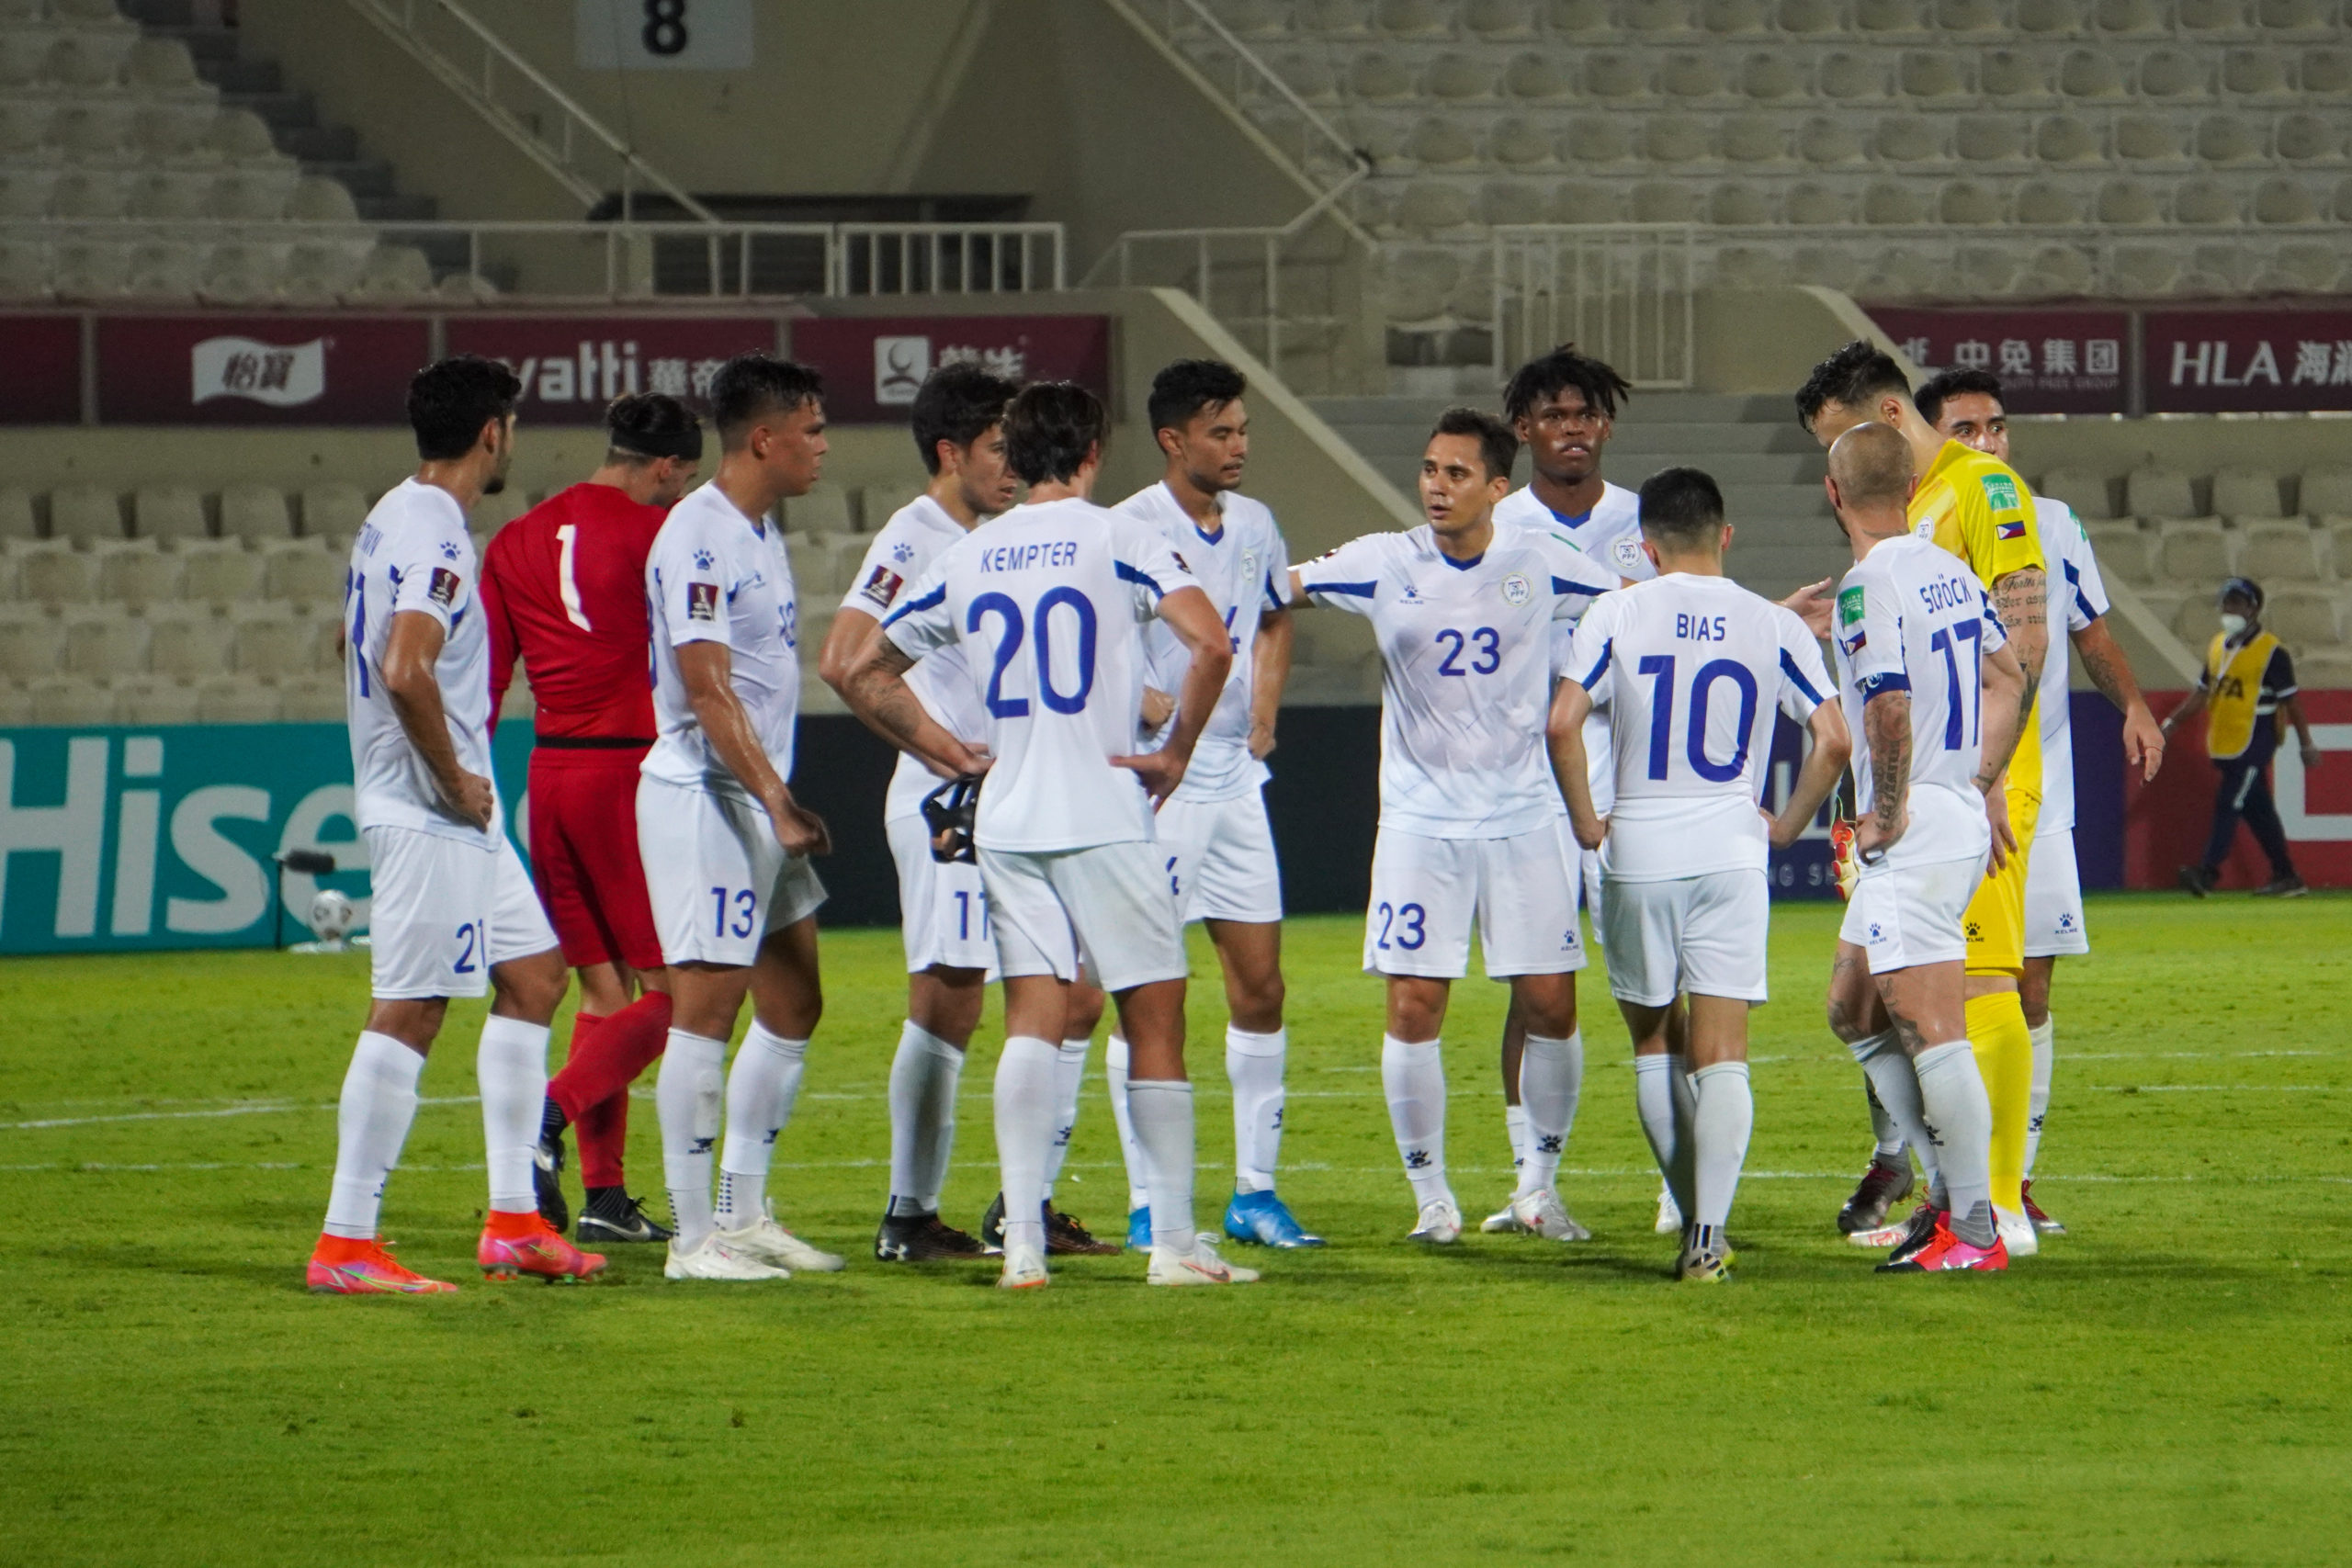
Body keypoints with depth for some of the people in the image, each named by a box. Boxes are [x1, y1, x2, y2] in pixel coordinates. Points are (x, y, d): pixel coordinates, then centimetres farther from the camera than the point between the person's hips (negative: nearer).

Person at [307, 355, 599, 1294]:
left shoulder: (396, 519, 14)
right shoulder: (433, 534, -18)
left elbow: (358, 647, 26)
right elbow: (404, 671, -30)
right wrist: (454, 779, -18)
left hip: (457, 819, 11)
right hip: (430, 818, -11)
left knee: (532, 975, 15)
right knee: (408, 1012, -9)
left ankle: (513, 1220, 16)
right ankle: (346, 1244, -8)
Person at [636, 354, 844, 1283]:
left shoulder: (760, 532, 15)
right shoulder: (698, 538, -16)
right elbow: (708, 691, -21)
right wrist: (778, 805, -22)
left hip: (759, 799, 10)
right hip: (703, 796, -10)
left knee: (793, 1006, 13)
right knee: (706, 1007, -8)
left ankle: (743, 1214, 20)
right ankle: (692, 1237, -5)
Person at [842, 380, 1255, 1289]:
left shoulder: (965, 558, 10)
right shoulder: (1115, 540, -5)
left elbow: (864, 675, 17)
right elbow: (1210, 644, -18)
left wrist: (948, 753, 18)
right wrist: (1177, 753, -6)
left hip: (1006, 825, 4)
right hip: (1105, 818, -4)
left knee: (1033, 1022, 3)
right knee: (1154, 1022, 3)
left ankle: (1022, 1242, -7)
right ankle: (1174, 1242, 4)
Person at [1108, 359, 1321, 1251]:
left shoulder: (1254, 526, 9)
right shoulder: (1130, 530, -12)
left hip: (1236, 777, 7)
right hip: (1156, 781, -7)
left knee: (1260, 988, 6)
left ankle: (1254, 1191, 13)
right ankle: (1148, 1203, 1)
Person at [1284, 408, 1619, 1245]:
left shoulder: (1538, 564, 0)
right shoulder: (1385, 564, -3)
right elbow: (1275, 588, -4)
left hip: (1523, 820, 1)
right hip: (1419, 821, -1)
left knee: (1550, 1005, -1)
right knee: (1413, 1008, -7)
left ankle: (1540, 1183, 16)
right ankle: (1431, 1197, 6)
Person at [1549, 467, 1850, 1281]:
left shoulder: (1615, 614, 0)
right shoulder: (1772, 625, 2)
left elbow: (1563, 724, -10)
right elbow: (1833, 740, -3)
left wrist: (1586, 818, 3)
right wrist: (1786, 825, 11)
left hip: (1636, 849, 0)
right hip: (1731, 851, 0)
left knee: (1654, 1044, 16)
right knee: (1720, 1052, -2)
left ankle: (1695, 1222, 18)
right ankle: (1708, 1236, -14)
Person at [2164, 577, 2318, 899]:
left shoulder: (2271, 651, -8)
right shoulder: (2217, 646, 13)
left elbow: (2290, 700, -6)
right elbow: (2203, 692, 18)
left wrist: (2307, 745, -4)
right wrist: (2172, 723, 8)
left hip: (2255, 742, -7)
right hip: (2225, 745, 7)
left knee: (2229, 803, -15)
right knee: (2258, 812, 10)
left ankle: (2209, 873, -20)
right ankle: (2285, 877, 17)